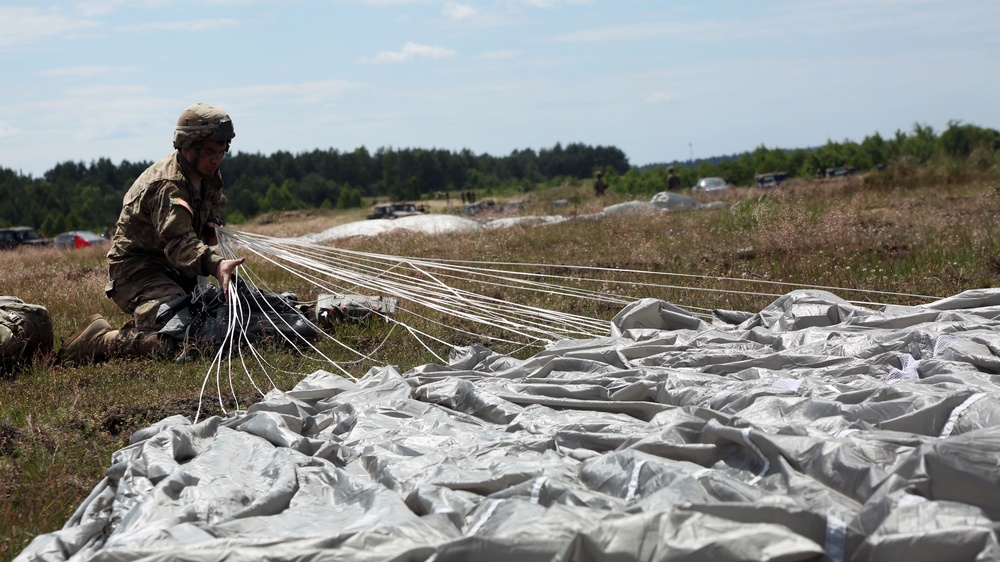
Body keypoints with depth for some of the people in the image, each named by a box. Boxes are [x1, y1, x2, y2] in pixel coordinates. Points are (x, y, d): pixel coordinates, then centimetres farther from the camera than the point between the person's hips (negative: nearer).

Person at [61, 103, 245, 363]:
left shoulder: (208, 176, 4)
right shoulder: (167, 186, -26)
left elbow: (213, 202, 27)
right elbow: (179, 243, -39)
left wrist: (211, 225, 3)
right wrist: (215, 264, -57)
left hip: (169, 267, 10)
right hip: (136, 270, -10)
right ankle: (98, 340, -10)